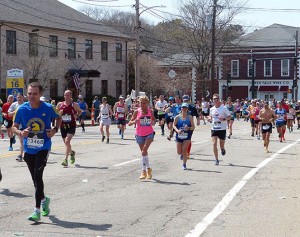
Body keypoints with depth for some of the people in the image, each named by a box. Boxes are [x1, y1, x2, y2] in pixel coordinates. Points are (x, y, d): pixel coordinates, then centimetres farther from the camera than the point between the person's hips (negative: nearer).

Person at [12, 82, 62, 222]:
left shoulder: (48, 108, -8)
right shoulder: (22, 109, -5)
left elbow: (59, 118, 11)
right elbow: (14, 127, 2)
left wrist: (55, 130, -6)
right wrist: (20, 133, -19)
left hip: (43, 148, -3)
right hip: (28, 149, 3)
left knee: (37, 175, -17)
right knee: (35, 178, 14)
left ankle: (37, 210, -14)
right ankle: (43, 199, 42)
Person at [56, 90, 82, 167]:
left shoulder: (74, 104, -2)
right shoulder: (60, 104, 3)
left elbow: (80, 111, 15)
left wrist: (77, 115, -5)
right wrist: (59, 113, -11)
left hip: (71, 126, -4)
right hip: (63, 126, 4)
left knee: (67, 141, -22)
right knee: (66, 143, 15)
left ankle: (65, 160, -23)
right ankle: (72, 152, 48)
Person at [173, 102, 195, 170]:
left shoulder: (190, 117, -1)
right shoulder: (177, 117, -1)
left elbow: (193, 127, -1)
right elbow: (174, 125, -2)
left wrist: (188, 128, -21)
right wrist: (177, 130, -20)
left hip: (187, 136, -1)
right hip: (179, 136, 1)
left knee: (184, 150, -12)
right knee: (179, 152, 6)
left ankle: (184, 164, 1)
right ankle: (182, 154, 44)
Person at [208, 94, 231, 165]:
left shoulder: (224, 108, -7)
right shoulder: (211, 109, 5)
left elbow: (229, 116, -4)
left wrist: (224, 119, -23)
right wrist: (210, 118, -2)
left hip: (222, 129, -3)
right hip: (214, 129, 3)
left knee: (222, 145, 8)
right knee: (214, 144, -11)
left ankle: (222, 149, 47)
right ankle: (216, 160, -4)